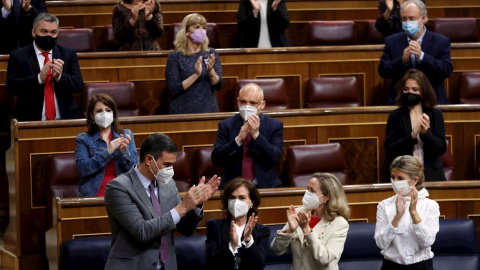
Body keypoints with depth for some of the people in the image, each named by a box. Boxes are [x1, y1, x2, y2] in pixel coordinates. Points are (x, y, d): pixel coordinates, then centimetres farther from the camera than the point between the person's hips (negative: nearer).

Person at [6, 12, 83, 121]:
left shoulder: (69, 54, 14)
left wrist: (59, 76, -15)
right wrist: (39, 78, -19)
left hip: (65, 119, 2)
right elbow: (11, 87, -5)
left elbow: (79, 85, 5)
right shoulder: (17, 56, 6)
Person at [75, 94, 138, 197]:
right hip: (95, 194, -1)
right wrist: (107, 152, -13)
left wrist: (124, 151, -10)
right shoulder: (83, 139, 10)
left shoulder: (127, 135, 16)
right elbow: (83, 169, -5)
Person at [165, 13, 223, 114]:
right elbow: (174, 90, -12)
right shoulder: (175, 56, -4)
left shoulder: (211, 53, 5)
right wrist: (196, 75, -20)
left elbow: (218, 86, 0)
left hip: (209, 109, 3)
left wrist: (211, 71, -18)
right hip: (183, 112, -3)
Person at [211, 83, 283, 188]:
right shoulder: (226, 125, 6)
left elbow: (274, 158, -7)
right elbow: (216, 160, -5)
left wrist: (256, 135, -17)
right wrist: (238, 139, -18)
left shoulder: (275, 125, 5)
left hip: (265, 186, 0)